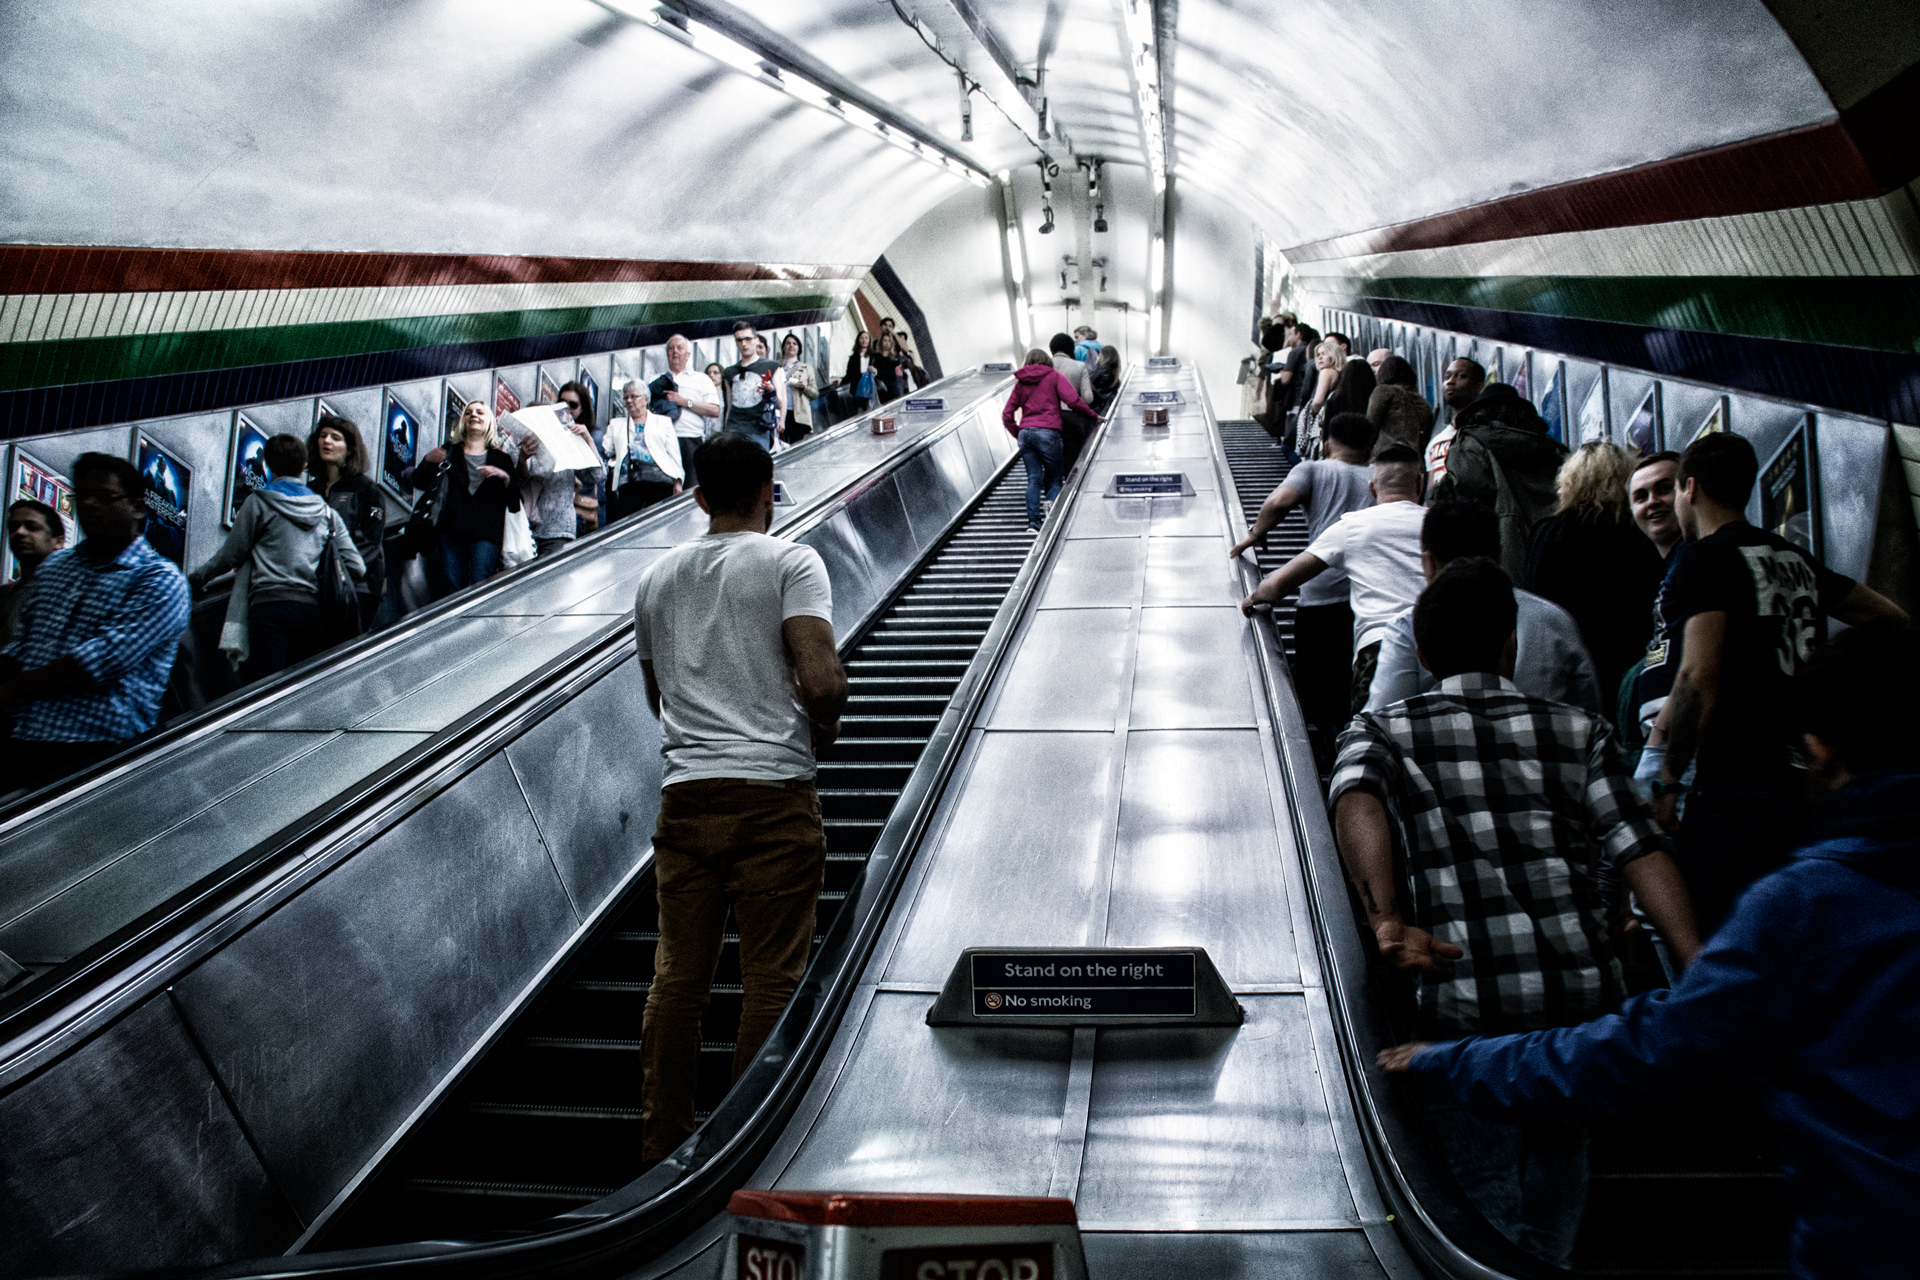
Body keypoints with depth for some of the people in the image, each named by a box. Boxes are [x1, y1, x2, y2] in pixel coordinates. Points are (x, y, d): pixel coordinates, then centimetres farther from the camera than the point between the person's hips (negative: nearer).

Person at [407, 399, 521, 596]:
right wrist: (428, 462, -7)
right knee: (451, 583, -8)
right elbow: (421, 484, 11)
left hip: (486, 530, -2)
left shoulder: (500, 458, 14)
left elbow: (514, 500, 7)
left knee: (479, 585, -16)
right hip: (452, 528, 2)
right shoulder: (449, 452, 18)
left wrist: (505, 478, -11)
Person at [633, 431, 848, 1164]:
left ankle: (662, 1146, 19)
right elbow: (823, 682, -14)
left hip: (687, 794, 5)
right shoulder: (790, 562, -2)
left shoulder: (657, 577, 15)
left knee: (677, 979, 11)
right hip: (773, 793, -5)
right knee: (771, 980, 3)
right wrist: (822, 733, 5)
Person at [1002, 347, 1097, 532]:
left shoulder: (1021, 382, 17)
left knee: (1034, 479, 7)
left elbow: (1006, 415, 14)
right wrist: (1092, 413, 5)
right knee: (1054, 479, 4)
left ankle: (1033, 520, -4)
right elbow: (1072, 400, -8)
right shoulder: (1053, 376, 6)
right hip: (1048, 433, -3)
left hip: (1025, 433, 3)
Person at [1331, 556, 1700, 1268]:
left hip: (1466, 1002, -2)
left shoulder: (1380, 732, 10)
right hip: (1585, 994, 2)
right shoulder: (1578, 731, 15)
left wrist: (1387, 923, -24)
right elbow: (1637, 846, 2)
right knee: (1558, 1152, 24)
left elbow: (1356, 802, -13)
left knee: (1484, 1211, 11)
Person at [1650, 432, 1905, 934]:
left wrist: (1668, 781, -13)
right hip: (1810, 784, 8)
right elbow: (1890, 617, 29)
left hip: (1736, 787, -8)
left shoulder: (1705, 558, -6)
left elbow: (1699, 679, -18)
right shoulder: (1795, 559, 17)